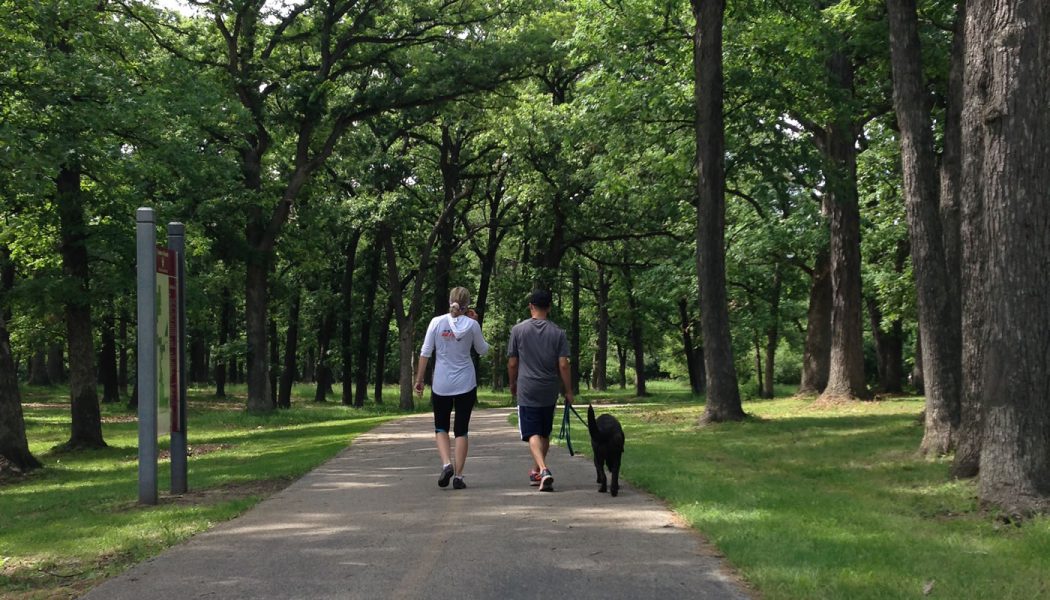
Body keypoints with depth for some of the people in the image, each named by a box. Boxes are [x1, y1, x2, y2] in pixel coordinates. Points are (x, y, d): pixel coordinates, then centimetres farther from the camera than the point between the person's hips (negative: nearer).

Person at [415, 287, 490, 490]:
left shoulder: (437, 322, -4)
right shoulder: (471, 325, -5)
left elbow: (425, 353, -3)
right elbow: (483, 350, 9)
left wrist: (419, 379, 5)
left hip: (441, 384, 0)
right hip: (466, 384, 0)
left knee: (441, 428, 13)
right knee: (461, 430, 8)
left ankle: (446, 464, -10)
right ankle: (458, 476, 5)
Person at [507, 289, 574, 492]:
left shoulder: (518, 330, -3)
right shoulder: (558, 333, -1)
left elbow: (512, 363, 1)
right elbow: (563, 365, -5)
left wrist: (512, 384, 17)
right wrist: (568, 391, 4)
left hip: (527, 390, -2)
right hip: (550, 391, 2)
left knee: (533, 434, -6)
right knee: (545, 434, 18)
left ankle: (543, 470, -27)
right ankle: (536, 472, 31)